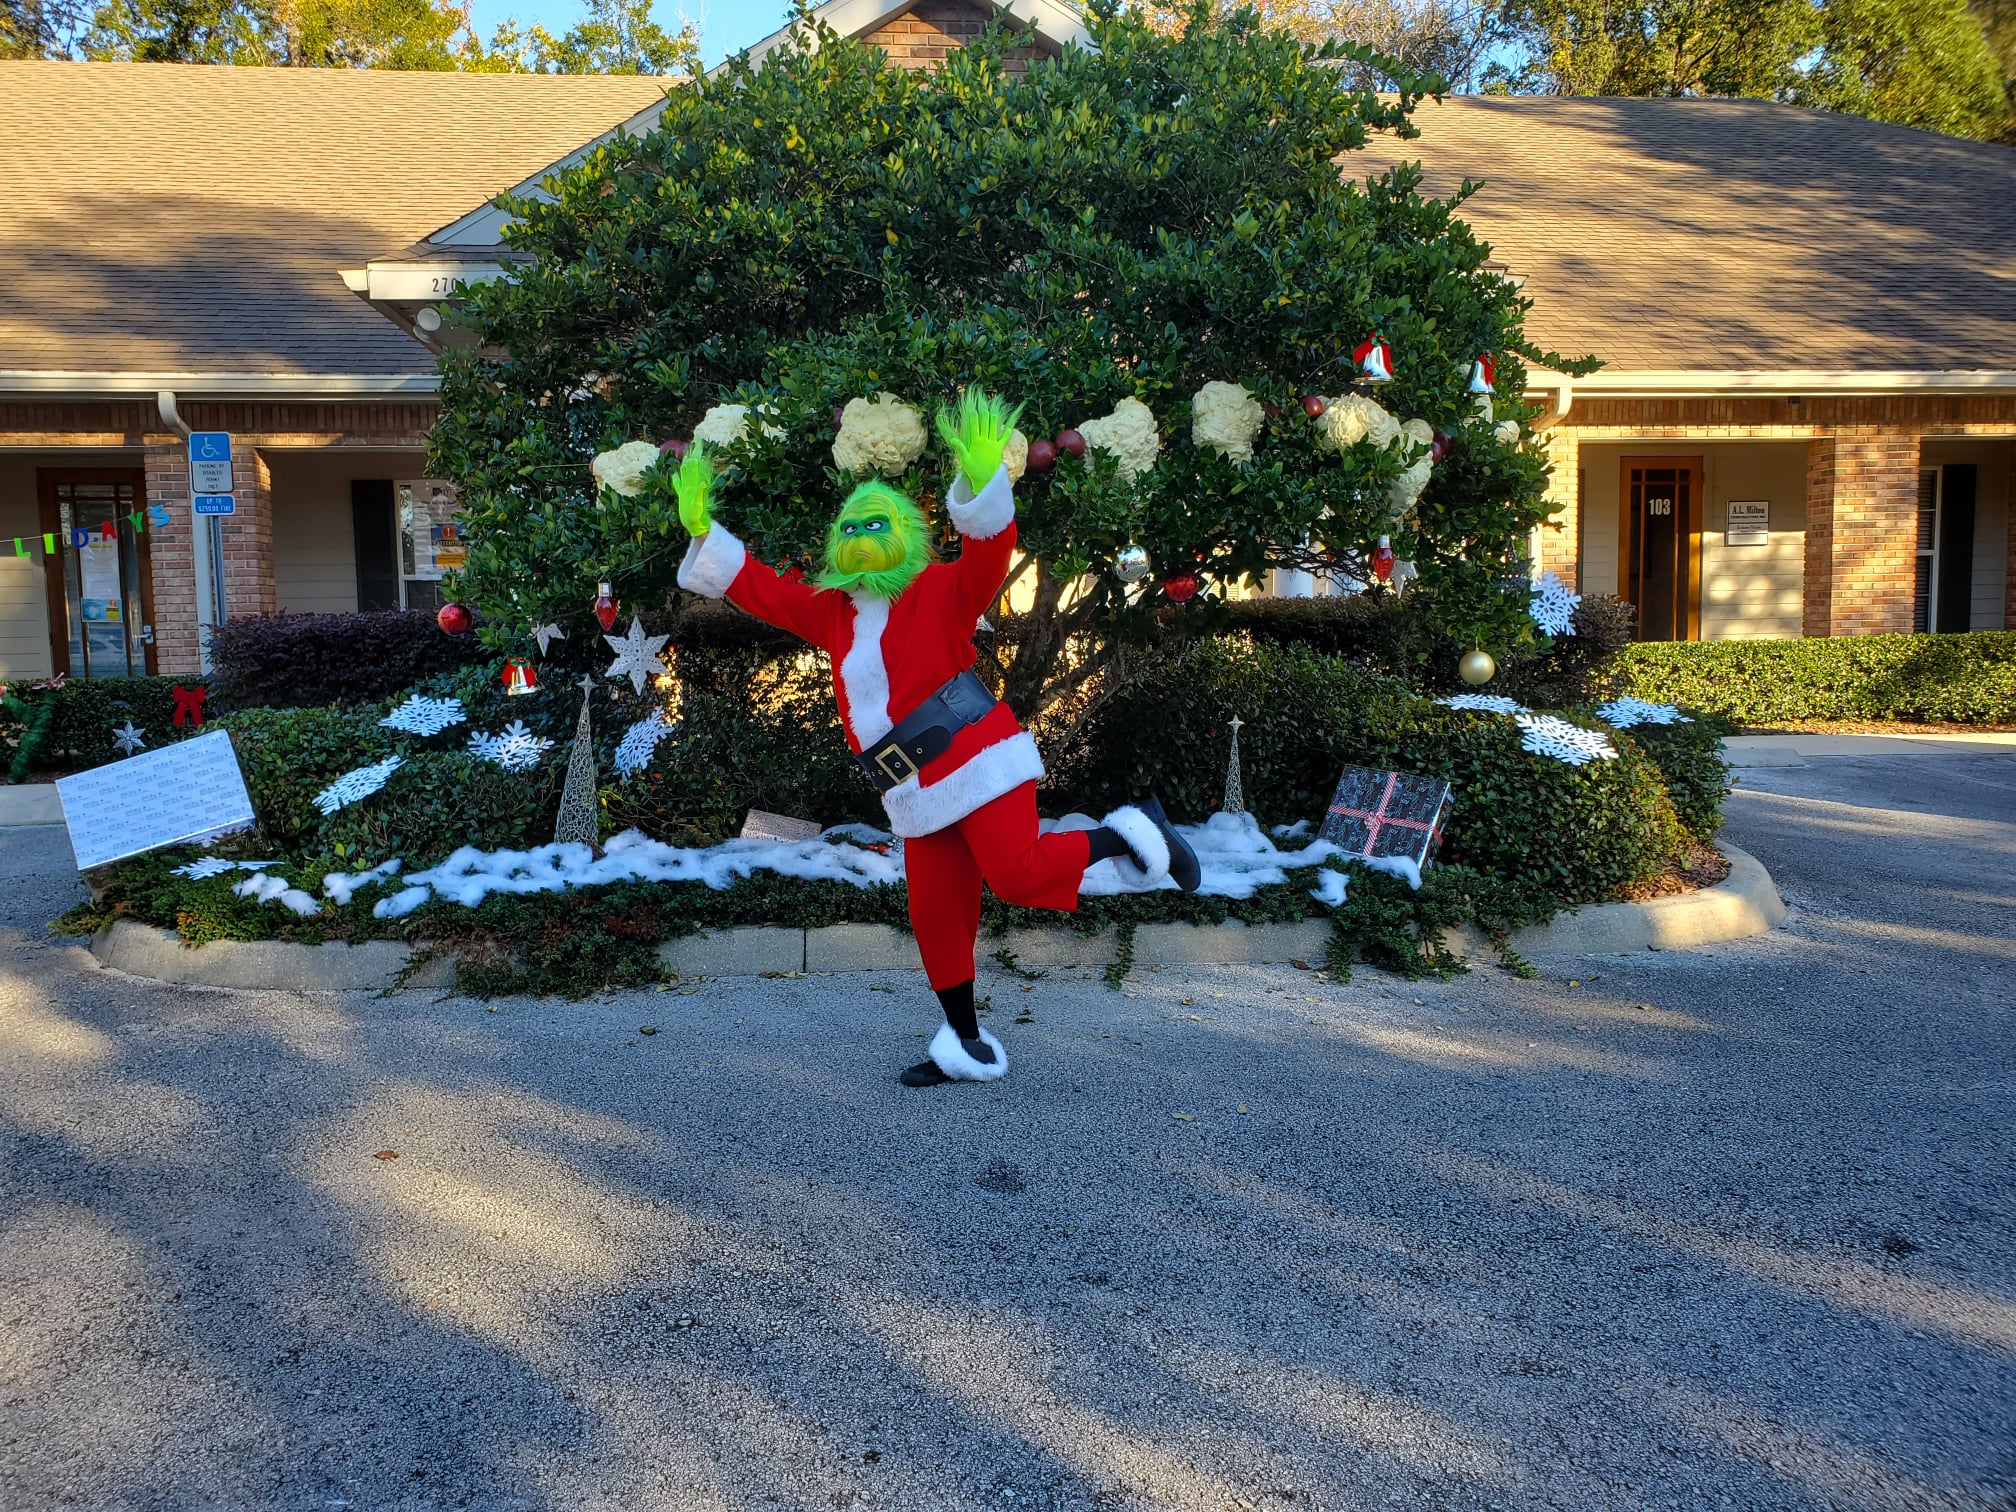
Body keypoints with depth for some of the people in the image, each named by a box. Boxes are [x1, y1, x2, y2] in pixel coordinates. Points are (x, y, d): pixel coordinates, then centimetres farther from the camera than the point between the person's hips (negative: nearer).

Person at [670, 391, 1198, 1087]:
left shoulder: (941, 589, 0)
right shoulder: (834, 612, 18)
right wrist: (703, 528, 15)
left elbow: (989, 555, -18)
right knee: (935, 920, 7)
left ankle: (1128, 834, 3)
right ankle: (968, 1047, 21)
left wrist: (982, 481, -35)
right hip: (920, 794, 7)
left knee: (1018, 876, -22)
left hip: (976, 759, -6)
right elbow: (760, 589, 21)